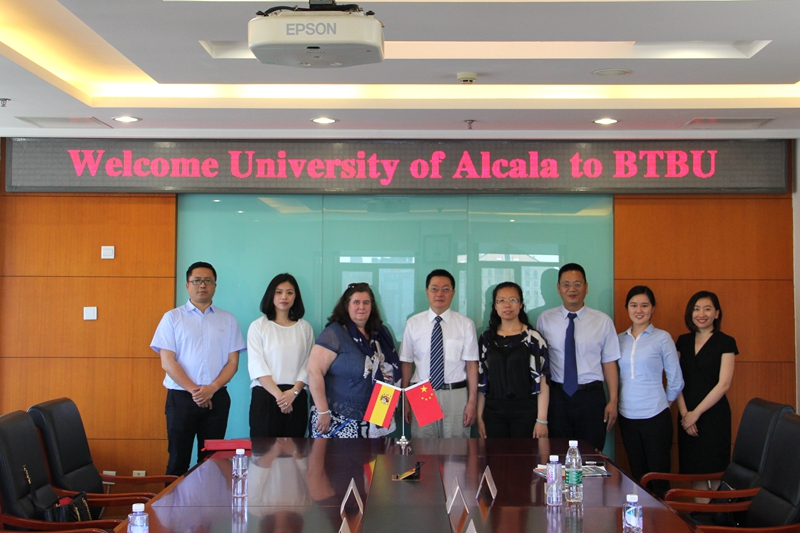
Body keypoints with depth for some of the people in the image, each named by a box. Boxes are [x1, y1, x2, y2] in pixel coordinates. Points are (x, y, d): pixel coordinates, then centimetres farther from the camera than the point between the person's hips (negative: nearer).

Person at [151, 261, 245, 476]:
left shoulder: (228, 320, 9)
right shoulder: (172, 318, 4)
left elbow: (233, 362, 4)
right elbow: (167, 362, -3)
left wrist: (211, 388, -11)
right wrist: (193, 390, -12)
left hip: (216, 398, 2)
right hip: (181, 397, -1)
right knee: (178, 458, 1)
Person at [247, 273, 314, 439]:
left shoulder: (305, 328, 11)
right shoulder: (258, 326, 4)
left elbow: (309, 364, 5)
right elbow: (256, 365, -4)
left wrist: (294, 391, -11)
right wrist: (278, 394, -13)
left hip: (296, 399, 2)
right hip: (265, 396, -2)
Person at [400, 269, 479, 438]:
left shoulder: (466, 324, 0)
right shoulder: (413, 324, 3)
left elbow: (472, 365, -1)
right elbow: (407, 363, 5)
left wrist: (472, 402, -5)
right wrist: (405, 400, 4)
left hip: (456, 395, -1)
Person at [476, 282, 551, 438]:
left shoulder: (533, 338, -2)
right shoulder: (486, 339, 7)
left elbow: (542, 381, -6)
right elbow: (481, 381, 7)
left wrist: (542, 420, -11)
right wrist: (479, 417, 4)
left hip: (525, 411, -2)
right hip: (494, 411, 2)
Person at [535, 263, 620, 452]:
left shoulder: (603, 321, 2)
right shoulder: (545, 320, 3)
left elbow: (609, 363, 2)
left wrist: (613, 401, -2)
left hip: (591, 396, 0)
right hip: (557, 396, 0)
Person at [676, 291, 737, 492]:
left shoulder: (726, 343, -2)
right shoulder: (683, 341, 10)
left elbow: (723, 384, -9)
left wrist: (696, 413, -11)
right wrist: (684, 413, -6)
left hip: (714, 415, -4)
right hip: (687, 417, 4)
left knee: (715, 472, -3)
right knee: (695, 472, 5)